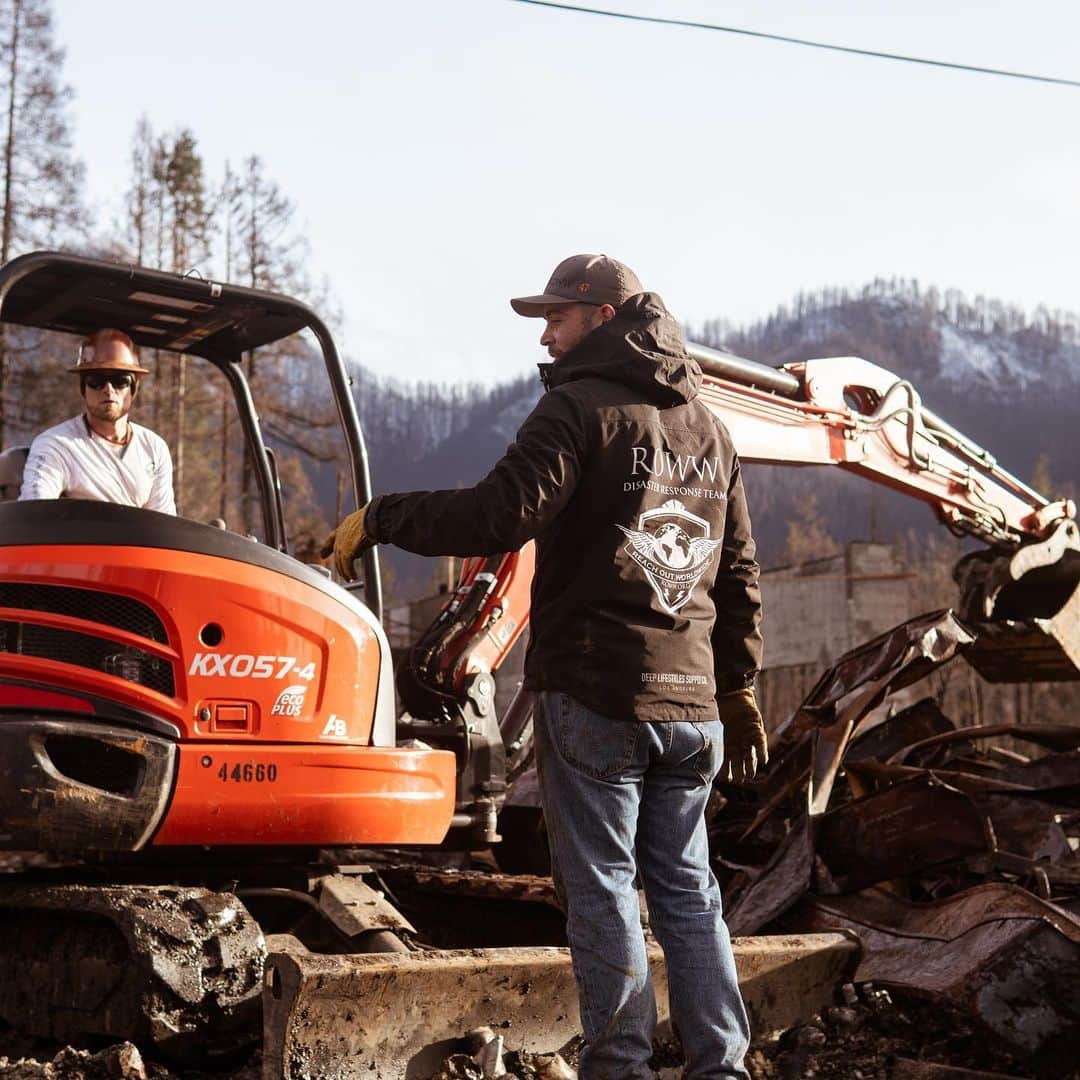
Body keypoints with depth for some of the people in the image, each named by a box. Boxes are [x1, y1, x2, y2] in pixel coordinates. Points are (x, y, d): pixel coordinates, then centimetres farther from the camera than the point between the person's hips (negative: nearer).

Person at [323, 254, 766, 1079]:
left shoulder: (581, 406, -7)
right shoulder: (708, 429, 16)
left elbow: (498, 516, -19)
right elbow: (739, 575, 18)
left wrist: (378, 519, -8)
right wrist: (739, 688, 25)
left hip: (596, 696, -7)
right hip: (690, 701, 7)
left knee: (602, 886, 1)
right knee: (687, 889, 12)